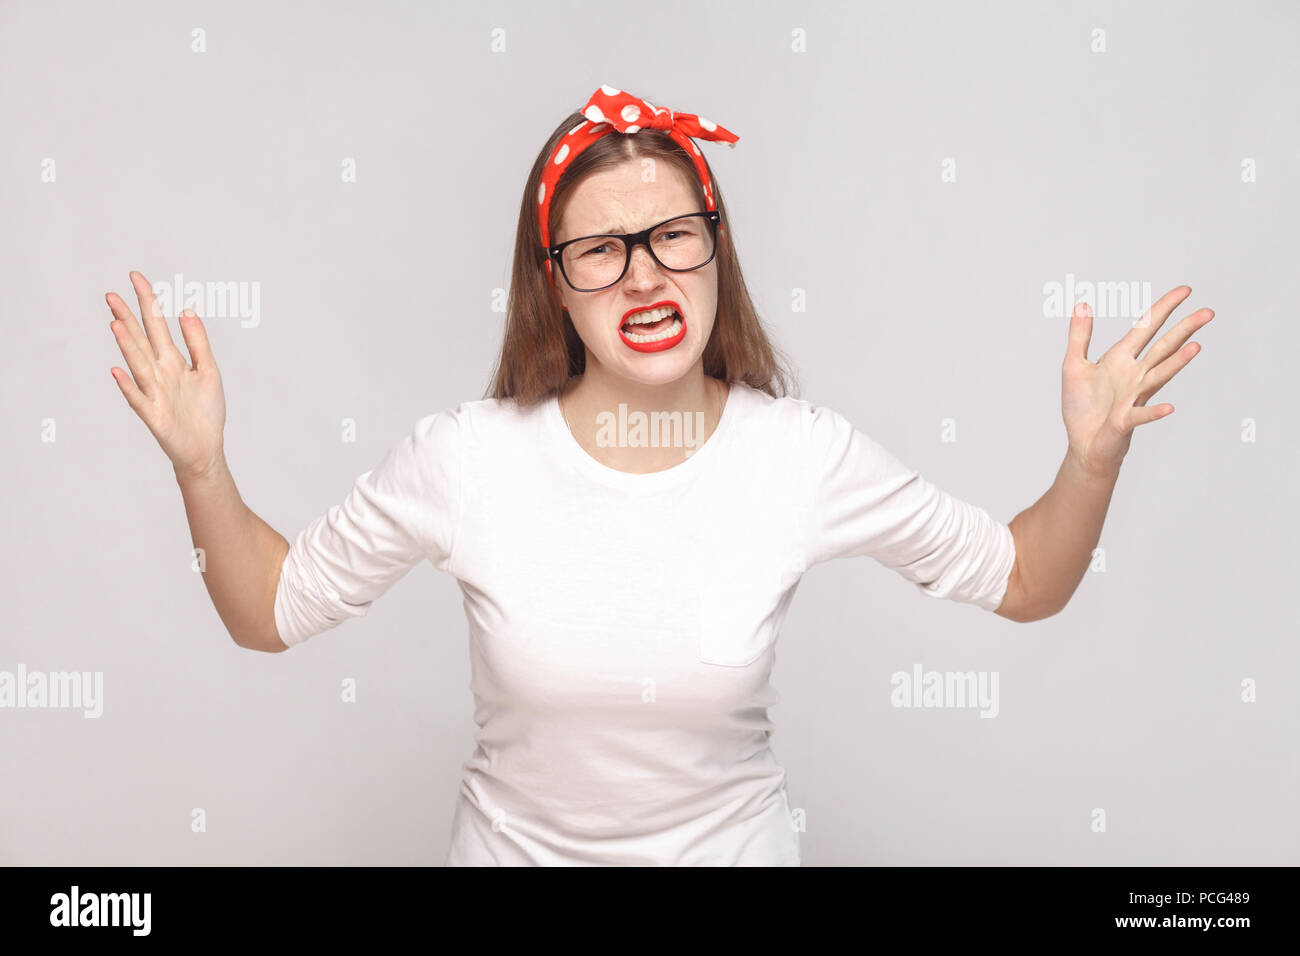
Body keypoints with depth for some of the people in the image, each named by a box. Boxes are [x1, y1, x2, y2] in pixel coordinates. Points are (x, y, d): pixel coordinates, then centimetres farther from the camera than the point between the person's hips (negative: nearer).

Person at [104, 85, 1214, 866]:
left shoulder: (806, 455, -16)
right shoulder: (464, 458, -18)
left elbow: (1022, 582, -4)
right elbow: (270, 611, -6)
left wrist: (1095, 458, -21)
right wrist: (201, 466, -20)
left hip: (735, 843, 0)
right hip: (515, 844, 0)